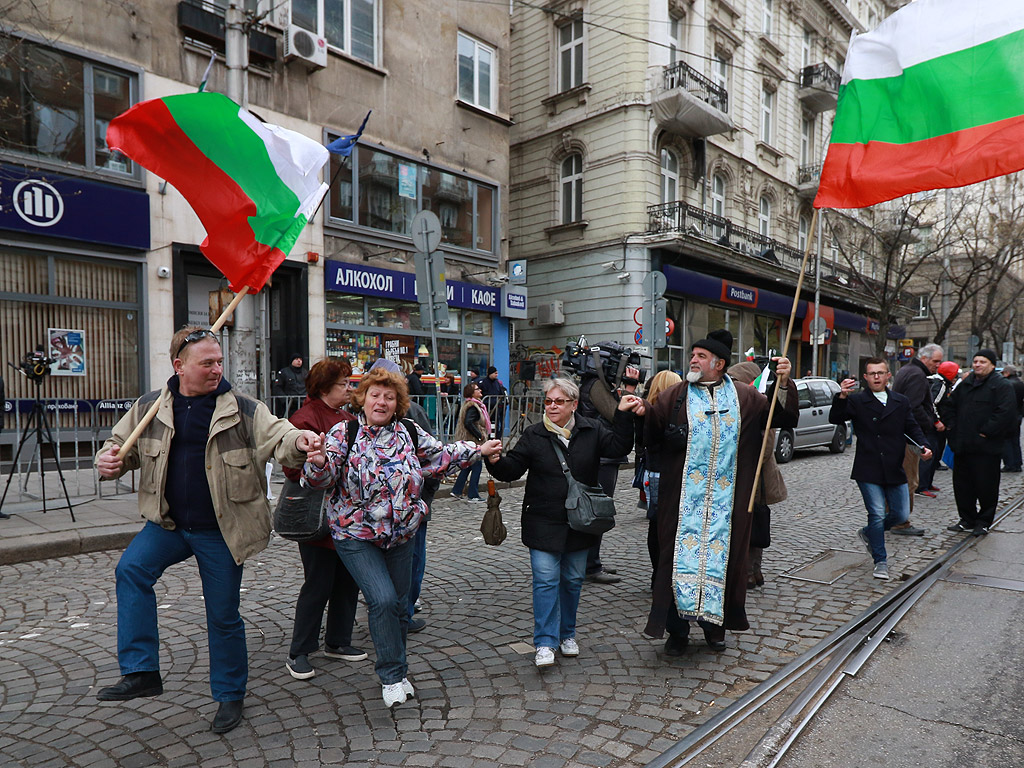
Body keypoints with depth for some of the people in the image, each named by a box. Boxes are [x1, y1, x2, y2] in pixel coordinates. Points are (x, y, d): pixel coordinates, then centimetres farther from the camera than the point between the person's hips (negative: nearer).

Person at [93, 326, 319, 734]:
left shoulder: (243, 410, -9)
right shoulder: (148, 408, 1)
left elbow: (278, 437, -18)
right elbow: (121, 445, 13)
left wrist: (299, 441, -42)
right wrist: (109, 461, -11)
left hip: (221, 531, -3)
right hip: (168, 524, 3)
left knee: (223, 616, 6)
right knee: (131, 569, -23)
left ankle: (230, 694, 28)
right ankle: (141, 671, -9)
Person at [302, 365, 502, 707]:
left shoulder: (410, 432, 0)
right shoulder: (344, 434, -10)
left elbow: (442, 454, 12)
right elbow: (323, 478, -17)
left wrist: (479, 450, 9)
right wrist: (318, 462, -38)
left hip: (401, 534, 4)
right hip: (356, 535, -4)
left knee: (399, 603, 12)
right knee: (383, 600, -14)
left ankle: (394, 666, 35)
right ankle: (392, 675, 7)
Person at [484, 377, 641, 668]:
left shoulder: (591, 431, 2)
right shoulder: (534, 435, -2)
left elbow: (619, 446, -5)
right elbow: (513, 469, -4)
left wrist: (623, 415, -14)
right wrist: (496, 461, -24)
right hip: (543, 523, -2)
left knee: (573, 580, 14)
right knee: (546, 581, -5)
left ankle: (567, 634, 32)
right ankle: (545, 643, 3)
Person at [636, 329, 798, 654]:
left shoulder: (745, 398, 8)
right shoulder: (674, 396, 4)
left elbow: (784, 417, 8)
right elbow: (652, 436, -1)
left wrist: (783, 384, -6)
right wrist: (643, 413, -21)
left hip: (726, 500, 1)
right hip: (683, 499, -1)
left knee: (722, 554, 9)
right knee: (681, 554, 1)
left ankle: (715, 625, 28)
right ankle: (677, 630, 14)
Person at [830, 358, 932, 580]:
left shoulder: (902, 402, 11)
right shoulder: (856, 401, -2)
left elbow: (912, 428, 12)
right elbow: (835, 419, -15)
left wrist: (923, 446, -7)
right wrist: (841, 397, -33)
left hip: (895, 470, 4)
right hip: (868, 471, -4)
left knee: (901, 514, 8)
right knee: (877, 514, -5)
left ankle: (868, 533, 36)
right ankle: (880, 561, 11)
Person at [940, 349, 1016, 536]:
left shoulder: (1002, 386, -6)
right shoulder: (965, 384, 15)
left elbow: (1004, 413, -17)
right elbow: (949, 406, 22)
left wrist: (986, 432, -17)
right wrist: (952, 426, 9)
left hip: (986, 448, -6)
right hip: (963, 446, 7)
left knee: (986, 487, 2)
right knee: (962, 485, 11)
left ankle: (984, 522, 16)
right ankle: (967, 520, 24)